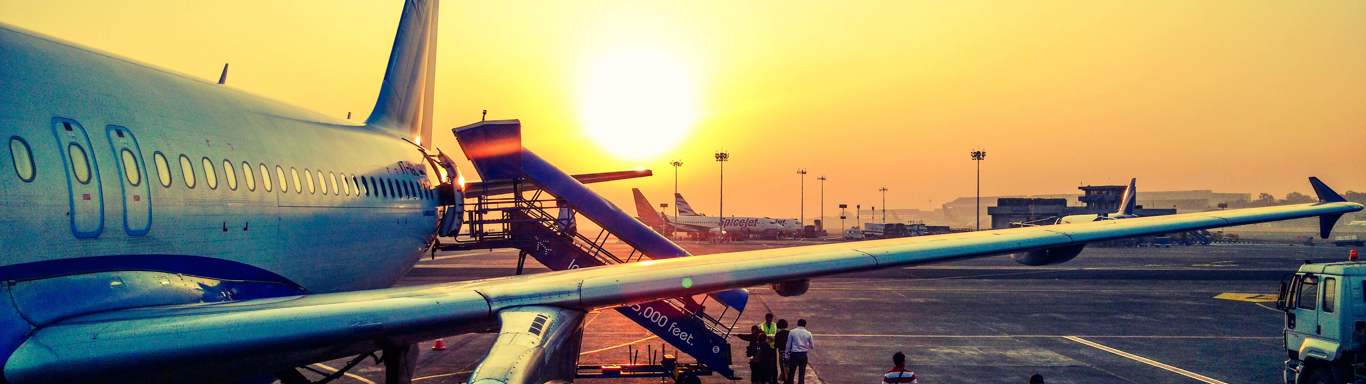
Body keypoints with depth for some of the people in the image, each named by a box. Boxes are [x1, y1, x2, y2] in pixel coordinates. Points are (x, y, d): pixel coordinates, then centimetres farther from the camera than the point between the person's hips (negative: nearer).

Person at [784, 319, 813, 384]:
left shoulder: (792, 332, -3)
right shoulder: (808, 333, 0)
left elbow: (788, 344, -1)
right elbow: (812, 346, 8)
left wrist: (787, 355, 7)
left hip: (794, 354, -1)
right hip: (803, 355, 1)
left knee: (791, 372, 8)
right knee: (802, 373, 8)